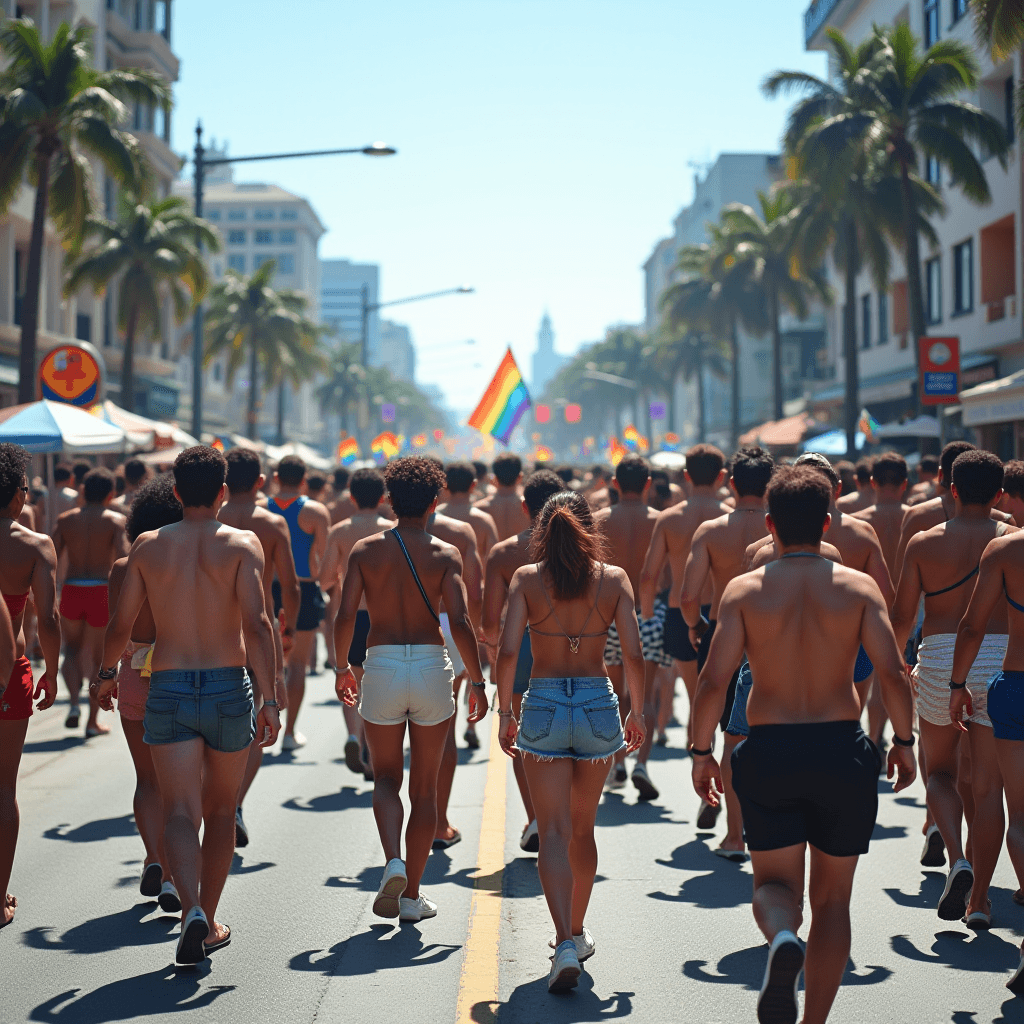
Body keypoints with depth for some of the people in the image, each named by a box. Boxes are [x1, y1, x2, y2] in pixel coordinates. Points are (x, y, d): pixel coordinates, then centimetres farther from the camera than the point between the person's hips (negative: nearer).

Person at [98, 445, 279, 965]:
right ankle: (209, 922, 26)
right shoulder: (242, 543, -2)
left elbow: (120, 625, 6)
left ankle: (192, 912, -26)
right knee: (220, 809, 17)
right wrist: (269, 699, -14)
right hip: (228, 688, 0)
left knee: (181, 812, -4)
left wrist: (107, 673, 25)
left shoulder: (148, 545, 4)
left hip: (167, 689, 0)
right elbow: (256, 622, -14)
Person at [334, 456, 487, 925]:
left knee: (386, 777, 16)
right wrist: (478, 681, -1)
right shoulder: (445, 554, -1)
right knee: (424, 786, 11)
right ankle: (412, 895, 15)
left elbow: (345, 616, -4)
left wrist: (341, 667, 11)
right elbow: (460, 623, -10)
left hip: (381, 665, 1)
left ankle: (393, 861, -11)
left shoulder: (365, 550, 2)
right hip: (431, 666, 0)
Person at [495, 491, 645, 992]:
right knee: (583, 828, 19)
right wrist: (637, 711, 9)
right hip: (598, 703, 2)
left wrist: (505, 713, 2)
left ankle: (565, 944, -17)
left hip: (543, 705, -2)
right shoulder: (614, 578, 0)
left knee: (554, 832, -2)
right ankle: (577, 932, 33)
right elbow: (634, 655, -4)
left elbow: (506, 653, -9)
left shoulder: (526, 578, -2)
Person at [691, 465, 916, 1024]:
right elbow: (892, 671, -9)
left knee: (775, 884, 12)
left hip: (768, 750, 0)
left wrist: (701, 752, 4)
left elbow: (713, 680, -8)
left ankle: (782, 937, -23)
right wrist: (904, 740, 6)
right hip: (842, 750, 1)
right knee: (831, 897, 15)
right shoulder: (858, 586, -1)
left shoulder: (744, 589, -2)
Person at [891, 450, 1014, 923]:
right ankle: (979, 899, 10)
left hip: (940, 661, 0)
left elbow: (901, 617, 1)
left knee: (940, 771, 17)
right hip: (1001, 659, 0)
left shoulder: (924, 542, 1)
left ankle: (957, 860, -8)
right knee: (986, 785, 7)